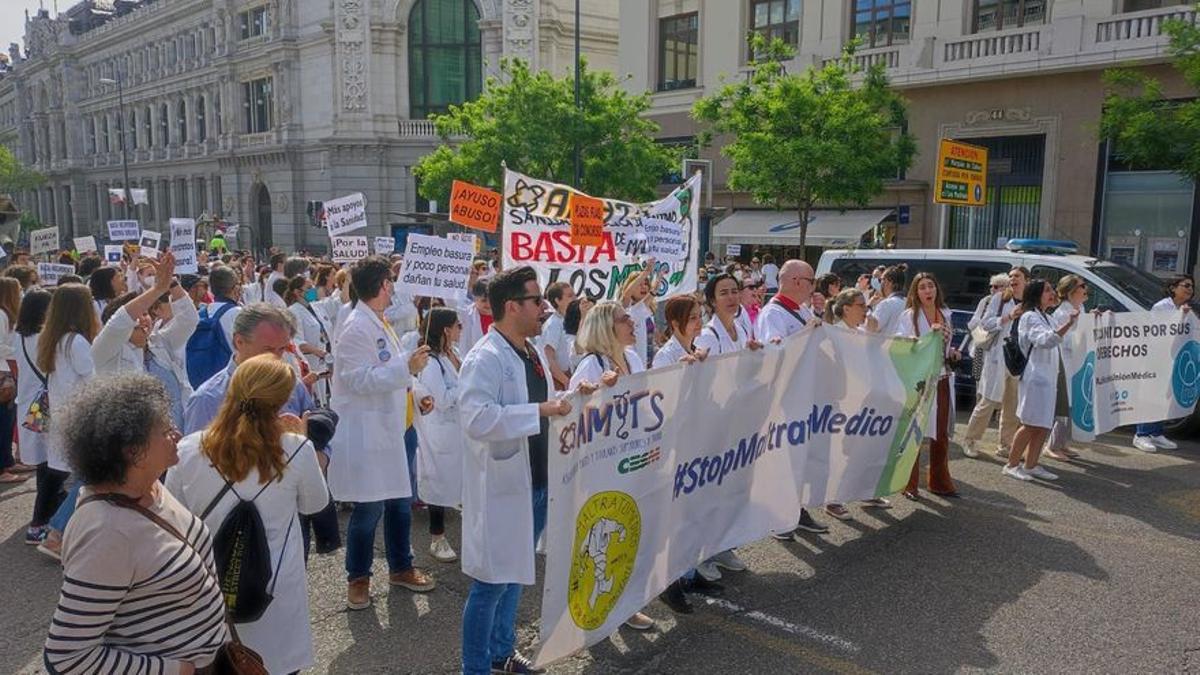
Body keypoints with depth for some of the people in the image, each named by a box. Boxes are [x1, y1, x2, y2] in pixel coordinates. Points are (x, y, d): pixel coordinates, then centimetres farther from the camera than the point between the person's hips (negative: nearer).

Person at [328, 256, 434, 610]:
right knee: (368, 510, 2)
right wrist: (406, 366, -26)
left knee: (400, 504, 16)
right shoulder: (357, 328, -17)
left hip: (387, 428, 9)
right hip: (365, 432, -9)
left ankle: (401, 568, 32)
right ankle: (357, 578, 21)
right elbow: (360, 380, -23)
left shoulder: (380, 323, 13)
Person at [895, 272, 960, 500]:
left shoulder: (945, 315, 11)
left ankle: (939, 482, 25)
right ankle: (910, 484, 8)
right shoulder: (909, 316, -6)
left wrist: (952, 352, 4)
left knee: (941, 434, 12)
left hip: (943, 380, 6)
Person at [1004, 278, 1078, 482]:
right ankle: (1011, 465, 0)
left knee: (1043, 426, 8)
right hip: (1034, 377, -9)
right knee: (1031, 425, -8)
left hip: (1048, 379, 9)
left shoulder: (1048, 319, 20)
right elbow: (1046, 340, -25)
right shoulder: (1029, 317, -10)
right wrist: (1069, 324, -35)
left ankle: (1031, 465, 16)